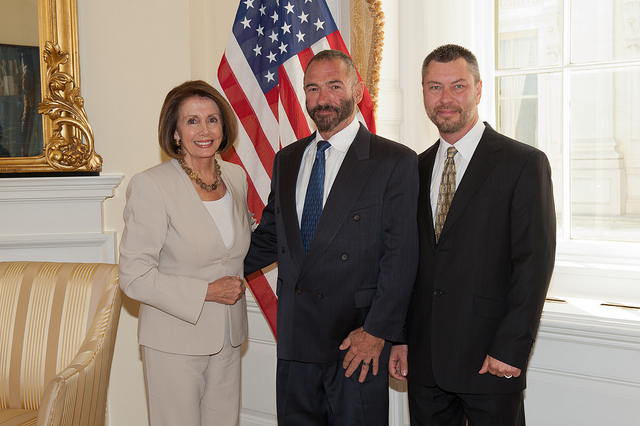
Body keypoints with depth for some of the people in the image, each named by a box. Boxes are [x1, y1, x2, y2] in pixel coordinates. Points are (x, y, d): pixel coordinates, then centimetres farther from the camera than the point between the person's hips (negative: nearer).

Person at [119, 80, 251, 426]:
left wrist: (235, 286, 11)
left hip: (227, 338, 5)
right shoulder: (150, 185, -15)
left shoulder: (236, 177, 5)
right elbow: (134, 276, -17)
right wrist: (206, 291, -18)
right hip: (175, 341, -5)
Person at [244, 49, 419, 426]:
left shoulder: (396, 162, -7)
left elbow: (401, 256, -11)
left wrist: (377, 331, -14)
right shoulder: (287, 160, 11)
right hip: (295, 339, 5)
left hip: (359, 342, -5)